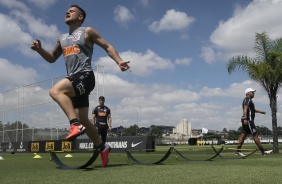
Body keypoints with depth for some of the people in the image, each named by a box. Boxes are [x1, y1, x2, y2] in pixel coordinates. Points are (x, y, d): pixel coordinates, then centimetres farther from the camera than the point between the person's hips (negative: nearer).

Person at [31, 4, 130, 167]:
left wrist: (119, 61, -15)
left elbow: (107, 46, 2)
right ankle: (102, 148, 21)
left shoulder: (87, 32, 3)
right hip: (74, 80, 8)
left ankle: (76, 124, -37)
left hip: (85, 76, -7)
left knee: (55, 91, -31)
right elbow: (52, 58, 29)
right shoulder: (63, 38, 22)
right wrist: (39, 49, 9)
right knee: (83, 119, 7)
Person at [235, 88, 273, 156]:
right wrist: (245, 118, -32)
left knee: (243, 135, 6)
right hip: (248, 120, -11)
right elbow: (245, 109, -23)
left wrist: (260, 111, 43)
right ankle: (263, 151, -7)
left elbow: (252, 109, 38)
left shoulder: (249, 100, 24)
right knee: (255, 135, -8)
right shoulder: (247, 100, -9)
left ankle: (238, 151, 4)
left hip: (246, 121, 11)